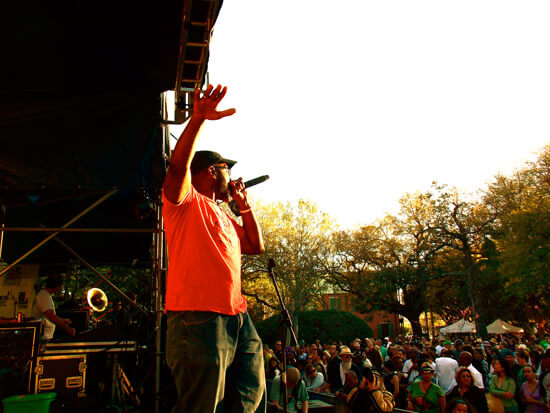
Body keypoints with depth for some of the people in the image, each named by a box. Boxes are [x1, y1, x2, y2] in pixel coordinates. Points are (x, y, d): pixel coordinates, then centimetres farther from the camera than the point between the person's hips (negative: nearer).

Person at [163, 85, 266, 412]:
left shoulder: (225, 217, 25)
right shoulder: (186, 201, 1)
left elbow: (256, 246, 26)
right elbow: (179, 165, -18)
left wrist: (244, 205, 23)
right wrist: (199, 118, -25)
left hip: (237, 317, 9)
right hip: (198, 317, -9)